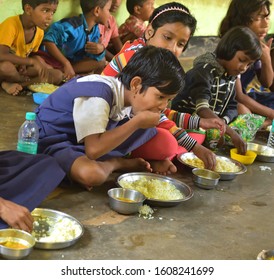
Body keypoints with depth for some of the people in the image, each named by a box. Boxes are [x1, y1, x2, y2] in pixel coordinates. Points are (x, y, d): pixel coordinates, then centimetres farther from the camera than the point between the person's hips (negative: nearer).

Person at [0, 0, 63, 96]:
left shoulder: (39, 32, -3)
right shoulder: (11, 24, -26)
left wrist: (24, 64, -14)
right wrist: (32, 62, -35)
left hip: (18, 69, 7)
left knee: (57, 75, -9)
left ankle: (11, 84, -14)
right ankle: (26, 81, -8)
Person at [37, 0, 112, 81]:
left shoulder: (95, 30, -4)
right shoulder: (71, 25, -29)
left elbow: (90, 56, 0)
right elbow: (48, 41, -34)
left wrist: (101, 49, -24)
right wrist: (66, 63, -36)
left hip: (71, 61, 8)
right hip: (50, 57, -7)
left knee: (101, 62, -5)